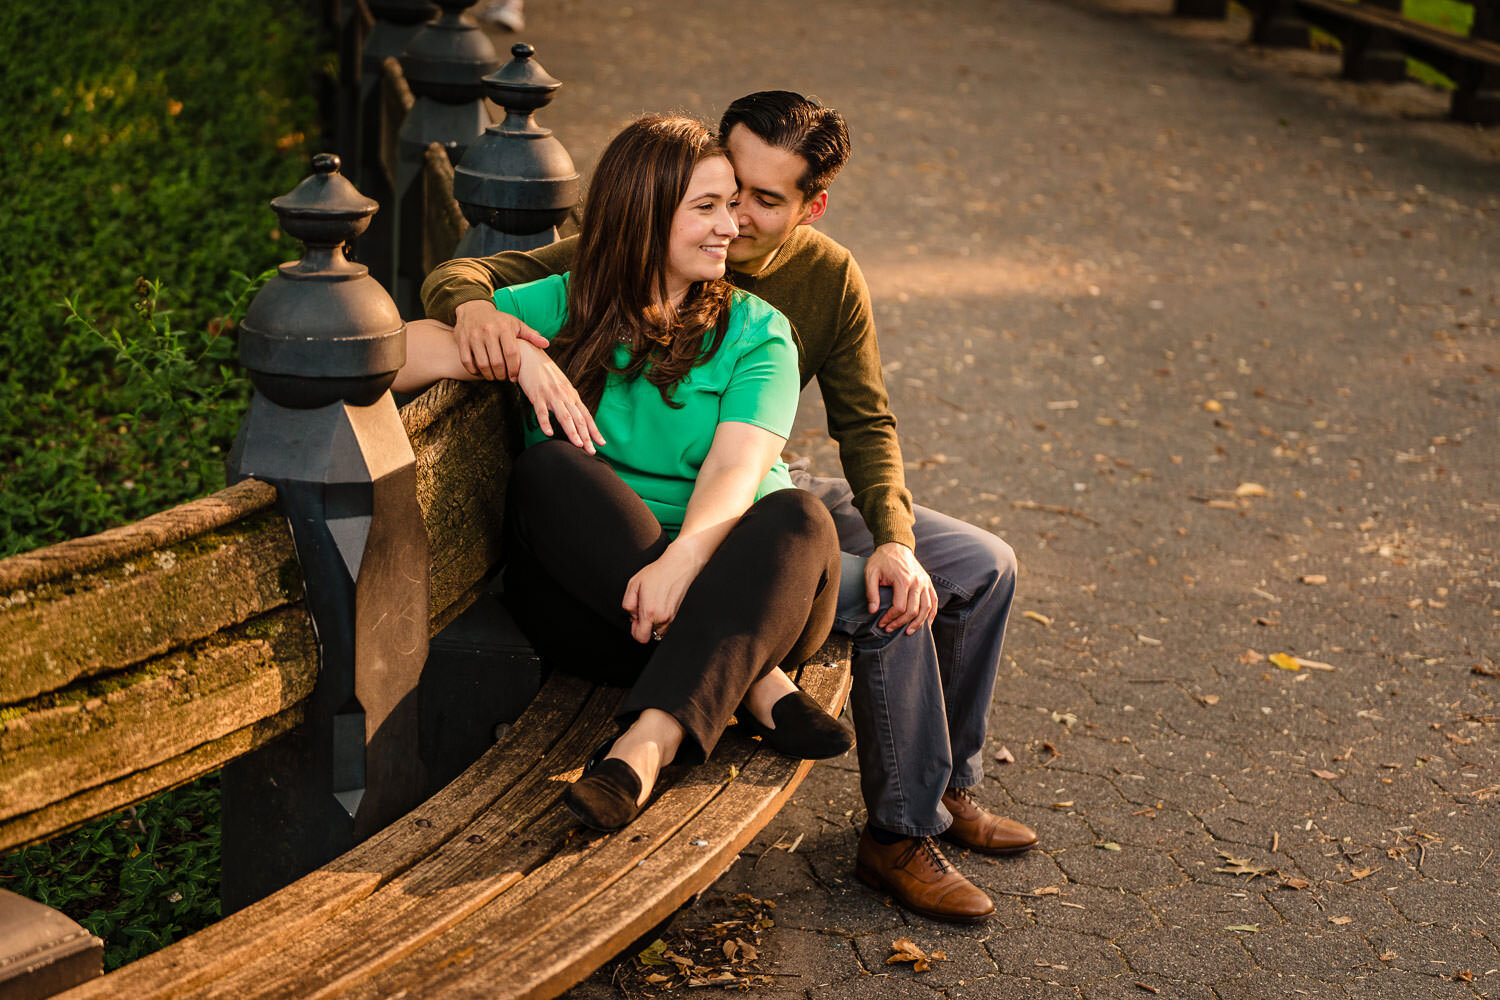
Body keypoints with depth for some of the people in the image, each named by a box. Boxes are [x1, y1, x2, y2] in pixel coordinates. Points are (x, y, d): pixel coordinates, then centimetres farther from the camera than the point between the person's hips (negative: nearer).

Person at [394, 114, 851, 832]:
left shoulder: (756, 332, 6)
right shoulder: (558, 308, 6)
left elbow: (736, 468, -12)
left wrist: (682, 558, -32)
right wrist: (512, 351, -19)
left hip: (720, 582, 0)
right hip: (587, 597, 0)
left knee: (799, 518, -30)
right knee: (548, 469, -27)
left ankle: (646, 744, -47)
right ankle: (755, 683, -29)